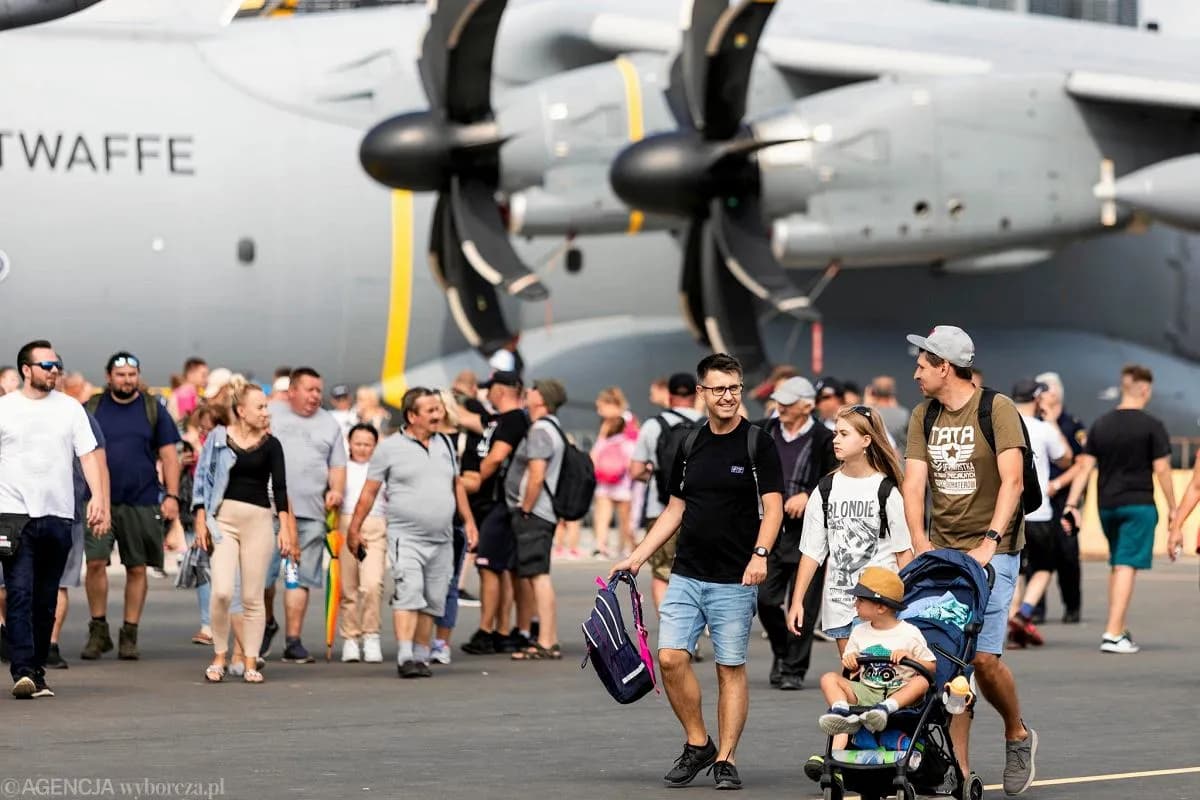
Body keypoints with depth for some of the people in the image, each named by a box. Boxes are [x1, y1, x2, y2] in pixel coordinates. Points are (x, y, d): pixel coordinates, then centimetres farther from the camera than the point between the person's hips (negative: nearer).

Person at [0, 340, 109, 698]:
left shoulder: (70, 408, 11)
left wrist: (98, 497, -7)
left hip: (58, 516, 3)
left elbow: (88, 455, 7)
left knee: (46, 600, 7)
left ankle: (37, 668, 14)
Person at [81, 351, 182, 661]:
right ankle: (98, 630, 2)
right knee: (95, 562, -12)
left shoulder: (153, 409, 6)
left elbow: (168, 455, 6)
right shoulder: (92, 408, 7)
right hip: (100, 501, -1)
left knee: (137, 569, 3)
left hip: (142, 504, 1)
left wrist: (172, 495, -3)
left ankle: (129, 635, 12)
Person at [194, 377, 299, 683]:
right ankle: (219, 656, 4)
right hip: (223, 519, -1)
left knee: (253, 597, 2)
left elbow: (279, 488, 2)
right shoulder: (218, 438, 3)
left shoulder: (270, 445, 5)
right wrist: (201, 522, 1)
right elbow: (203, 480, 7)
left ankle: (250, 662, 10)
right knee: (222, 592, -13)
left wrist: (285, 528, -7)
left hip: (259, 520, 1)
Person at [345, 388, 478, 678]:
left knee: (432, 602, 6)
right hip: (406, 537, -5)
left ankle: (421, 657, 14)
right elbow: (369, 491, 1)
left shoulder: (445, 444, 13)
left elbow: (457, 485, 23)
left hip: (442, 539, 5)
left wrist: (468, 520, 18)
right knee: (408, 594, -18)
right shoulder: (389, 448, -2)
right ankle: (405, 658, -22)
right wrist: (354, 528, 0)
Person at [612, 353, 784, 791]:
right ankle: (697, 744, 9)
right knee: (671, 657, -7)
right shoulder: (690, 446, 12)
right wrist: (637, 557, 11)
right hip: (685, 576, 4)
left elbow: (772, 507, -9)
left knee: (731, 669, 0)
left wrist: (760, 553, -25)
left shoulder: (758, 445, -3)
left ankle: (725, 759, 6)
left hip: (734, 580, -4)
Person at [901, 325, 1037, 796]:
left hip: (993, 551, -5)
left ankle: (1017, 735, 16)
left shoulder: (997, 409, -7)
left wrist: (989, 542, -25)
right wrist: (919, 540, -14)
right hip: (942, 551, 5)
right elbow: (914, 482, 1)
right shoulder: (924, 416, 10)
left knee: (984, 656, -12)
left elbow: (1011, 480, -15)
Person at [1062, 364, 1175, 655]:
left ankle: (1119, 628, 24)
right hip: (1139, 505, -5)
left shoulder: (1101, 425, 6)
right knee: (1127, 566, -7)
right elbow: (1162, 469, -7)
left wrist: (1071, 505, 4)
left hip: (1107, 506, 5)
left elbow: (1085, 467, 3)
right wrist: (1172, 508, 2)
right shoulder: (1151, 426, -7)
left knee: (1116, 565, 19)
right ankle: (1113, 634, -14)